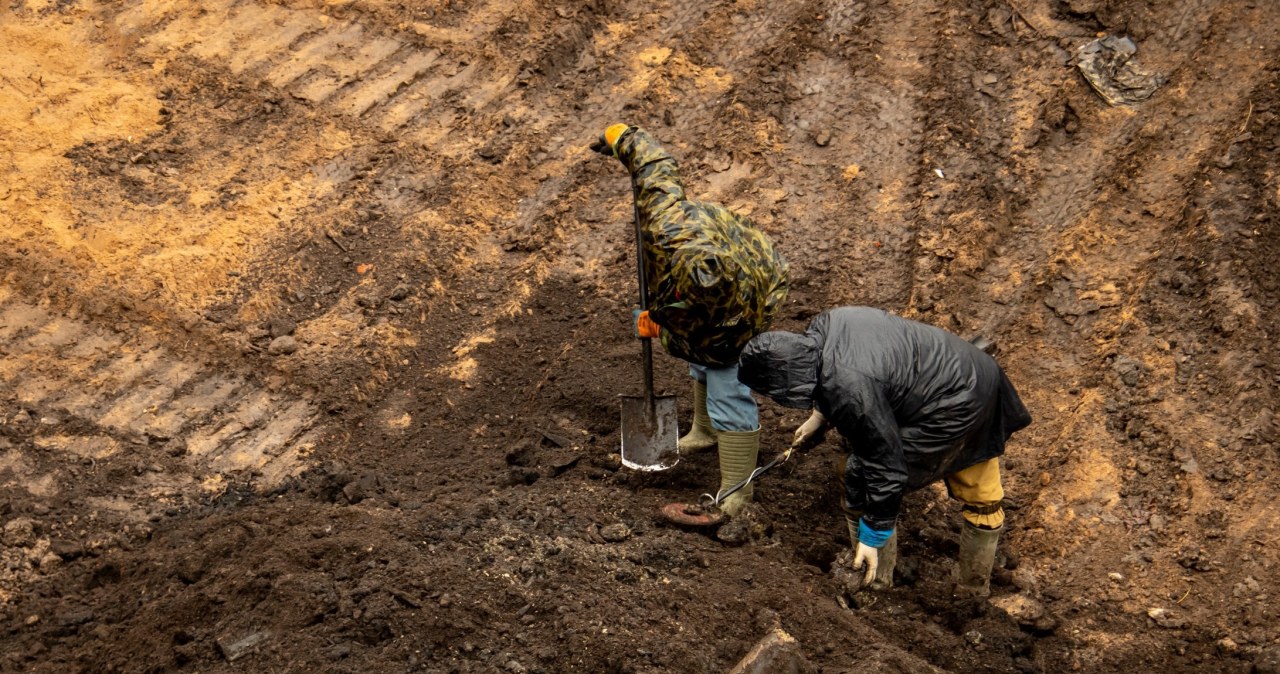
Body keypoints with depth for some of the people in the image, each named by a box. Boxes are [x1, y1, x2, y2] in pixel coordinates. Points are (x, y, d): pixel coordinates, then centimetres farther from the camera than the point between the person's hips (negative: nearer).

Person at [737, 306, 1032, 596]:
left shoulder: (851, 395, -32)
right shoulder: (823, 325, -7)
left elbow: (885, 470, -24)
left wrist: (873, 537, -14)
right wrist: (820, 415, 25)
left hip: (949, 414, -10)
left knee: (861, 479, 1)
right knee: (982, 497, 24)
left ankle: (872, 585, 17)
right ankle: (976, 589, 46)